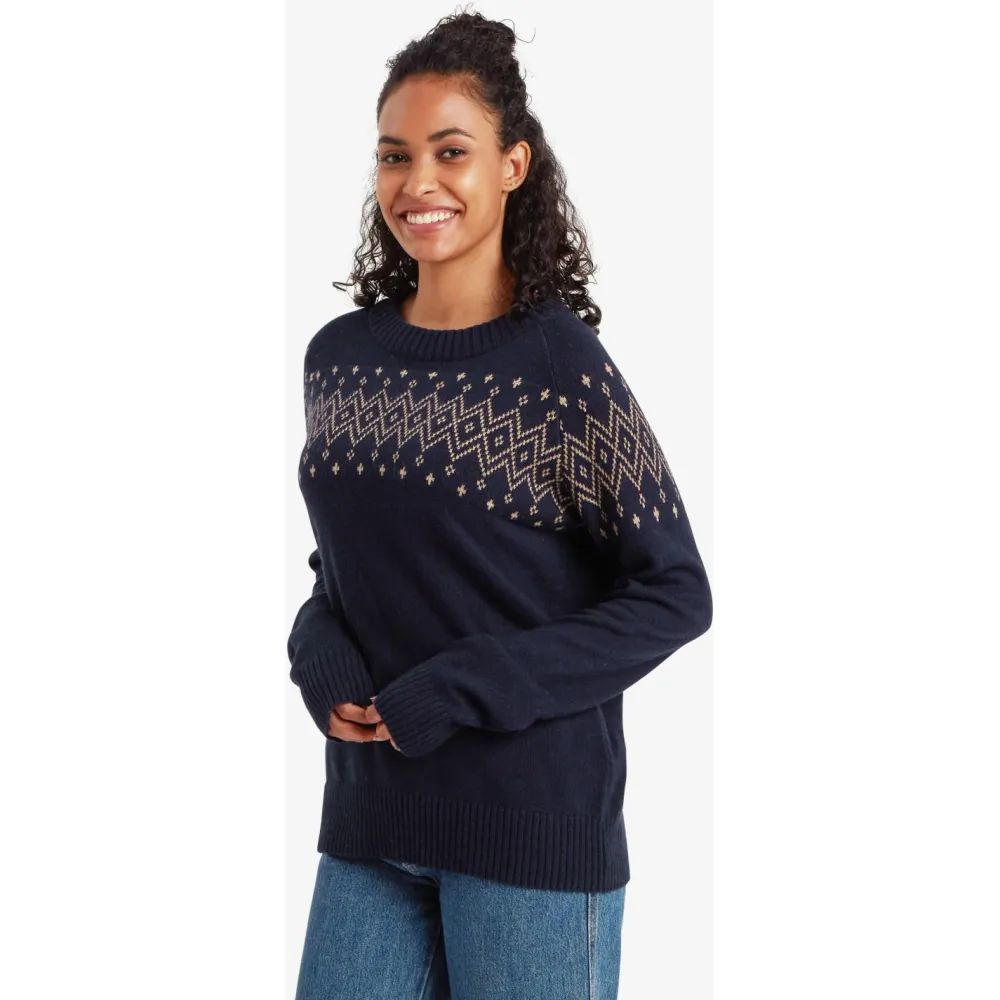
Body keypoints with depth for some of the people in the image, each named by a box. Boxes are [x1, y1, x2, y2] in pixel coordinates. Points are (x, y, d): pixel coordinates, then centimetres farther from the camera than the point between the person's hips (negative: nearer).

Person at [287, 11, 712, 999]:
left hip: (532, 833, -4)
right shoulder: (338, 357, 5)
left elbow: (674, 595, -10)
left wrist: (457, 692, -16)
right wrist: (319, 654, -5)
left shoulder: (561, 365, -11)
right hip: (368, 816, 5)